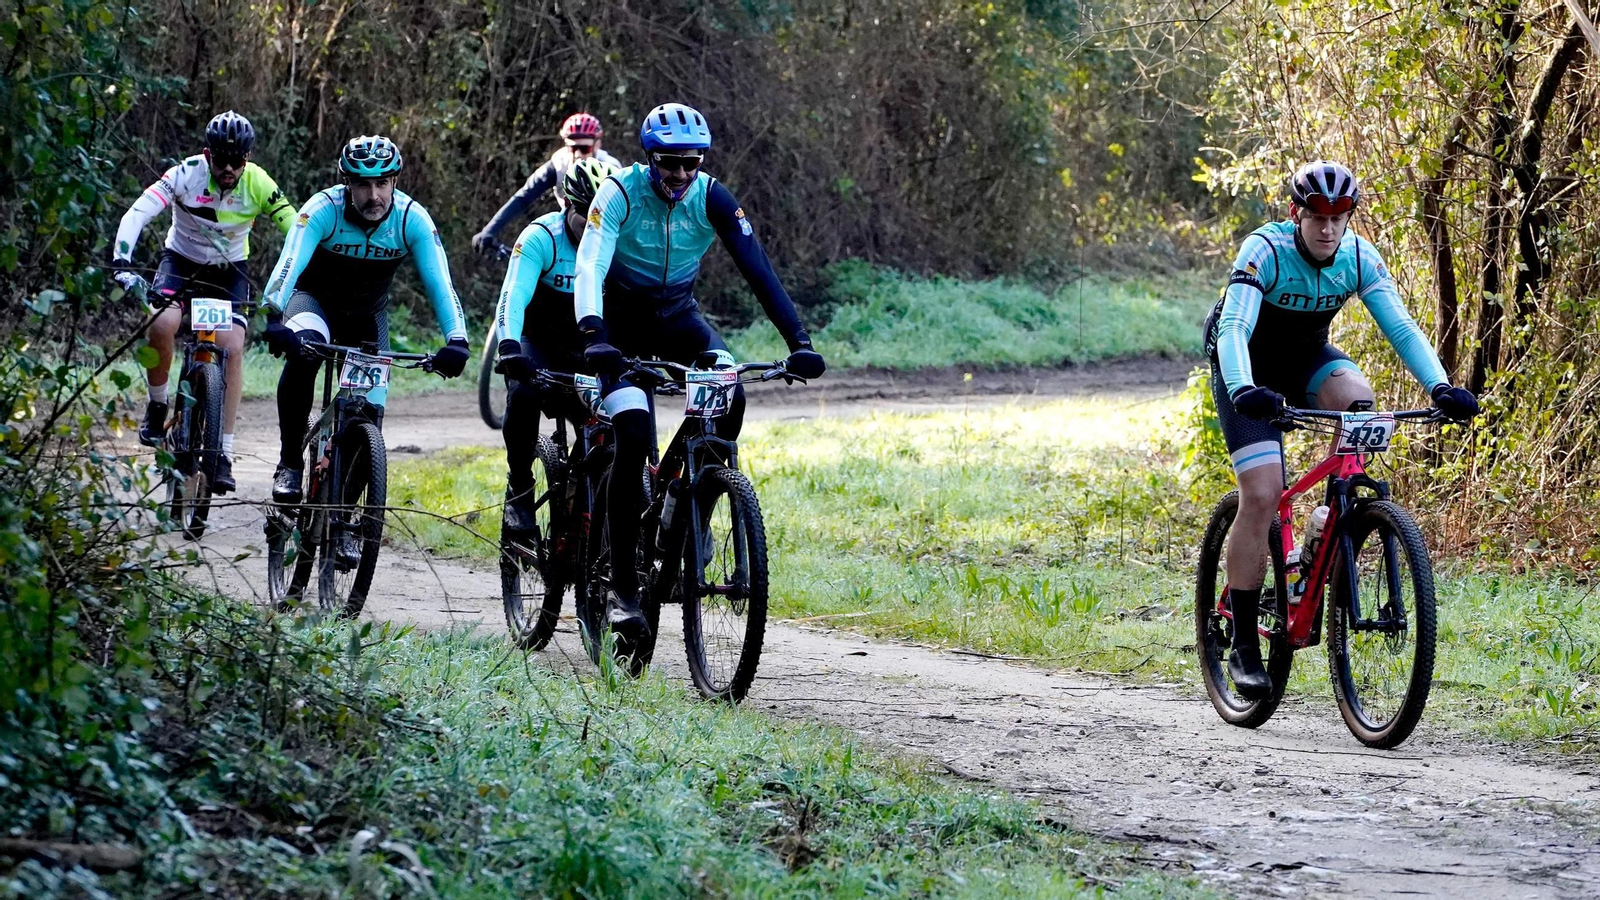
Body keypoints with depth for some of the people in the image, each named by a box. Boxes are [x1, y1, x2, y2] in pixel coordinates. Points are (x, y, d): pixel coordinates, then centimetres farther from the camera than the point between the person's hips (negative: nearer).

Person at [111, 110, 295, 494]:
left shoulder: (258, 184, -20)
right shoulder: (186, 175, -25)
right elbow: (136, 215, -31)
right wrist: (122, 267, -45)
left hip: (229, 271, 1)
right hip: (182, 260, -1)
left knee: (232, 347, -20)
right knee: (162, 324, -30)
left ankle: (223, 453, -14)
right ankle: (157, 407, -3)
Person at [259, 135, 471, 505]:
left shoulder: (413, 219, -23)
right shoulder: (323, 210, -29)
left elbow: (439, 283, -29)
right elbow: (289, 265, -41)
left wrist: (456, 340, -44)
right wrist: (274, 320, -58)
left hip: (367, 312, 3)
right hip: (315, 298, -3)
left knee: (370, 412, -9)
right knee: (303, 350, -36)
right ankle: (289, 466, -25)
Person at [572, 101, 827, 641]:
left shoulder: (712, 199, -15)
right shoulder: (620, 193, -23)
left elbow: (758, 270, -19)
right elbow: (590, 268, -34)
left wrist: (799, 342, -30)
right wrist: (593, 337, -52)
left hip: (677, 316, 3)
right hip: (621, 321, -3)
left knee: (730, 397, -27)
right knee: (632, 435, -23)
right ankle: (624, 586, -18)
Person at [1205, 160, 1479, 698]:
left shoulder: (1359, 257, -16)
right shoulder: (1265, 251, -28)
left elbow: (1401, 327, -19)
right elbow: (1234, 327, -39)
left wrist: (1440, 386, -35)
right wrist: (1243, 390, -58)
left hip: (1305, 358, 4)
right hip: (1249, 367, -4)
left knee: (1359, 401, -30)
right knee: (1262, 495, -18)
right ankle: (1243, 646, -10)